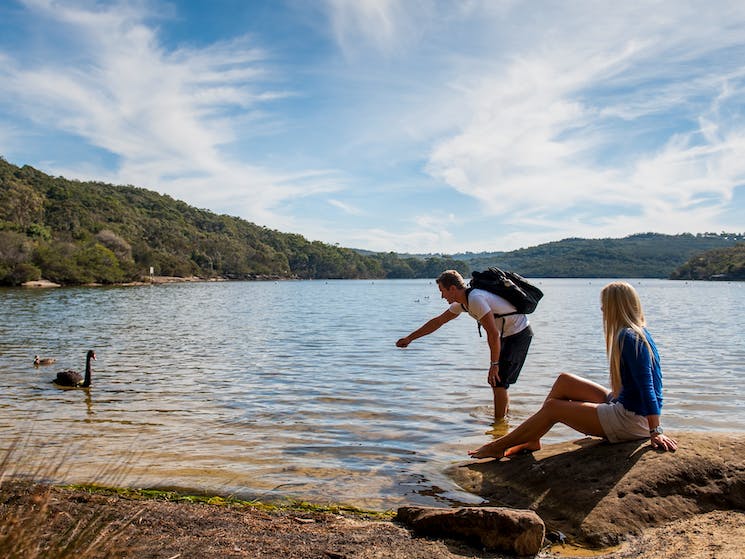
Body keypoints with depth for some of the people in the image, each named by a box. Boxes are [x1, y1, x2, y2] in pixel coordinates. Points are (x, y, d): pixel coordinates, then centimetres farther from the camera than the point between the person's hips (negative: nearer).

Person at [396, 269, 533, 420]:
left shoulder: (476, 299, -27)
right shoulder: (462, 302, 4)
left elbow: (493, 333, -28)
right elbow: (438, 321, 13)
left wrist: (494, 364, -21)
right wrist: (409, 338, 16)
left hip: (519, 333, -9)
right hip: (508, 335, 10)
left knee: (498, 381, -9)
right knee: (496, 380, 16)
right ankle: (506, 416, 30)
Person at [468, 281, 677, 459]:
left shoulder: (630, 338, -22)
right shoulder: (639, 333, 10)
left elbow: (647, 387, -27)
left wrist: (656, 432, -27)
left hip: (631, 420, -10)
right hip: (624, 405, 10)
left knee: (552, 407, -7)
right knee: (564, 381, 9)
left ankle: (498, 446, 7)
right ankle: (531, 439, 12)